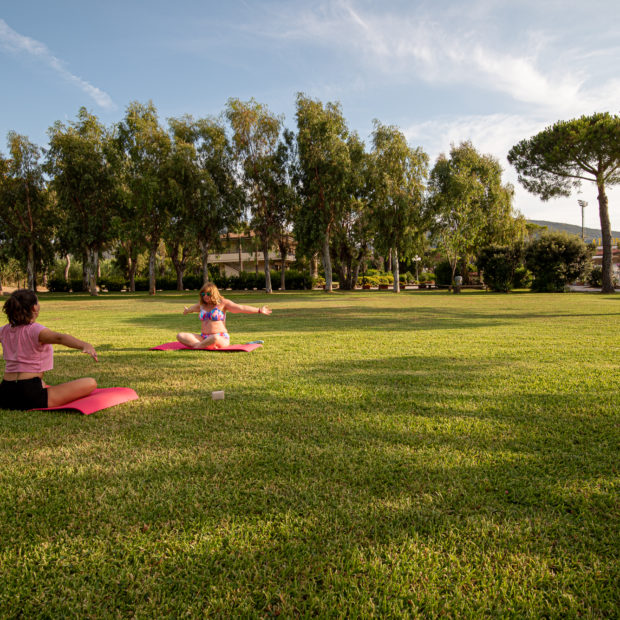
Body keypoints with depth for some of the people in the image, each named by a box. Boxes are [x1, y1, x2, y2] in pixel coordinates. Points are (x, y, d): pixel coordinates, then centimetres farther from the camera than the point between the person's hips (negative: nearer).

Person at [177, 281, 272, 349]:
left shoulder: (222, 303, -2)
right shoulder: (201, 304, 14)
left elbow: (241, 308, -10)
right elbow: (192, 308, 39)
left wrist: (259, 310, -17)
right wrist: (187, 311, 60)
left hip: (221, 338, -6)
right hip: (203, 337, 6)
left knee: (215, 338, -44)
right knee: (180, 336, -15)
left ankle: (196, 346, -17)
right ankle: (206, 346, -32)